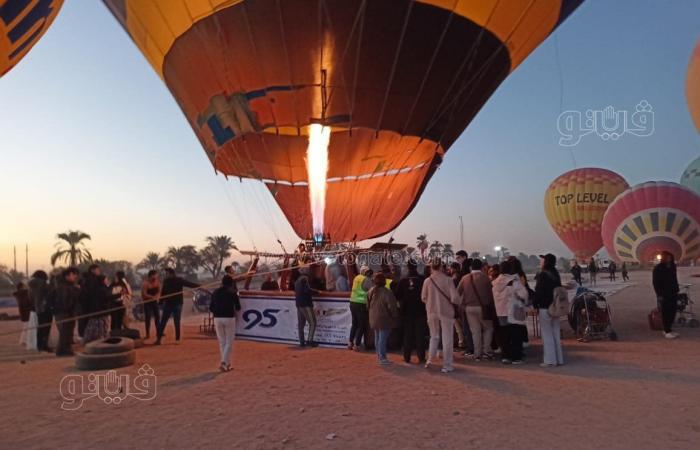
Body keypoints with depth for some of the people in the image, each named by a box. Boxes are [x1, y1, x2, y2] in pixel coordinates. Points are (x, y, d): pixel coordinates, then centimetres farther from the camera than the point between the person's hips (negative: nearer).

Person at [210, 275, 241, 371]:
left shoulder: (215, 292, 6)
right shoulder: (232, 293, -5)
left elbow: (211, 308, 7)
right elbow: (238, 307, -1)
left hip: (217, 319, 4)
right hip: (229, 318, -4)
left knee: (222, 342, 14)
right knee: (229, 342, 4)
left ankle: (227, 364, 19)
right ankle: (223, 362, -12)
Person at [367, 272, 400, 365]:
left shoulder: (371, 291, 4)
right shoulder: (387, 292, -20)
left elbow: (368, 305, 13)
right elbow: (392, 306, -17)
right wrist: (395, 316, -4)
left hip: (374, 319, 7)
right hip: (384, 319, -7)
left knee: (377, 337, 17)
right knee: (383, 338, -2)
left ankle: (379, 355, 28)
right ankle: (382, 358, 1)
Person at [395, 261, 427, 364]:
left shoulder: (402, 281, -5)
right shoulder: (422, 280, -9)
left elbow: (397, 295, -2)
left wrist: (401, 305, 14)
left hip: (406, 312, 1)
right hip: (420, 311, -1)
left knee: (407, 335, 10)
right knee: (420, 335, 5)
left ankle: (407, 357, 12)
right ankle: (421, 357, 4)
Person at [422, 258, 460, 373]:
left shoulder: (427, 281, -7)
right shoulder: (448, 280, -14)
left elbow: (423, 298, 1)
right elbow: (454, 298, -17)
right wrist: (455, 301, 6)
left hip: (432, 312, 3)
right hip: (446, 311, -3)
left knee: (434, 337, 22)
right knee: (447, 339, 8)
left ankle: (430, 360, 20)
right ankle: (447, 366, 12)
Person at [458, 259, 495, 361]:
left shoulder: (465, 278, 2)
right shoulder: (485, 277, -6)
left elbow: (458, 292, 2)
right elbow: (490, 293, -3)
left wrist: (463, 303, 14)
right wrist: (491, 306, 7)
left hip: (469, 307, 3)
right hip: (482, 307, -3)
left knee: (475, 331, 8)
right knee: (488, 328, 15)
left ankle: (477, 354, 9)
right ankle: (486, 351, 9)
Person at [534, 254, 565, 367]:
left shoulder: (543, 275, -14)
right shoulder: (556, 275, 10)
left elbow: (538, 292, -16)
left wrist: (535, 305, -8)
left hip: (545, 308, -8)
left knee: (547, 335, -1)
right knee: (556, 334, 14)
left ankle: (550, 360, 2)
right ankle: (559, 359, 19)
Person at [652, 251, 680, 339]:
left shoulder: (672, 266, 8)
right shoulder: (658, 269, -10)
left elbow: (675, 279, 16)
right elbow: (655, 282, -11)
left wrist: (677, 289, 8)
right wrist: (659, 294, -16)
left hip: (673, 293, 7)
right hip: (664, 294, -6)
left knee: (673, 311, 9)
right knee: (665, 313, -2)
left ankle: (668, 329, 20)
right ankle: (667, 331, 5)